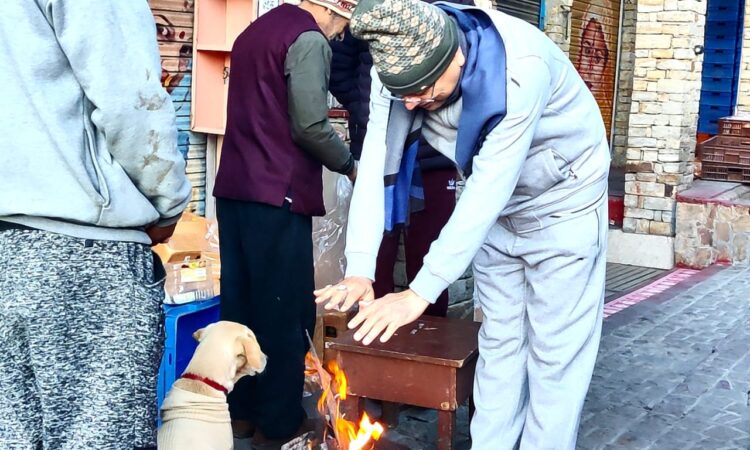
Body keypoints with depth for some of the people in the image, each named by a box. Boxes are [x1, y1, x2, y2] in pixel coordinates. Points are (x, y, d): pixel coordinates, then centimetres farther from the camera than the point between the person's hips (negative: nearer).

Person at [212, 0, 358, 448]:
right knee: (286, 309, 0)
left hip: (235, 187, 9)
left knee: (240, 302, 12)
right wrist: (349, 164, 1)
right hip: (277, 193, -9)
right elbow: (310, 126, -15)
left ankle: (242, 410, 21)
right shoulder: (309, 39, -9)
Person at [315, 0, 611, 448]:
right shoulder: (402, 68, -19)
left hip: (562, 203, -5)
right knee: (498, 341, 12)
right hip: (496, 210, 5)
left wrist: (421, 293, -38)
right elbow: (377, 165, -22)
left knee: (555, 351, -1)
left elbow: (487, 189, -38)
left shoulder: (519, 69, -37)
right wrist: (359, 271, -32)